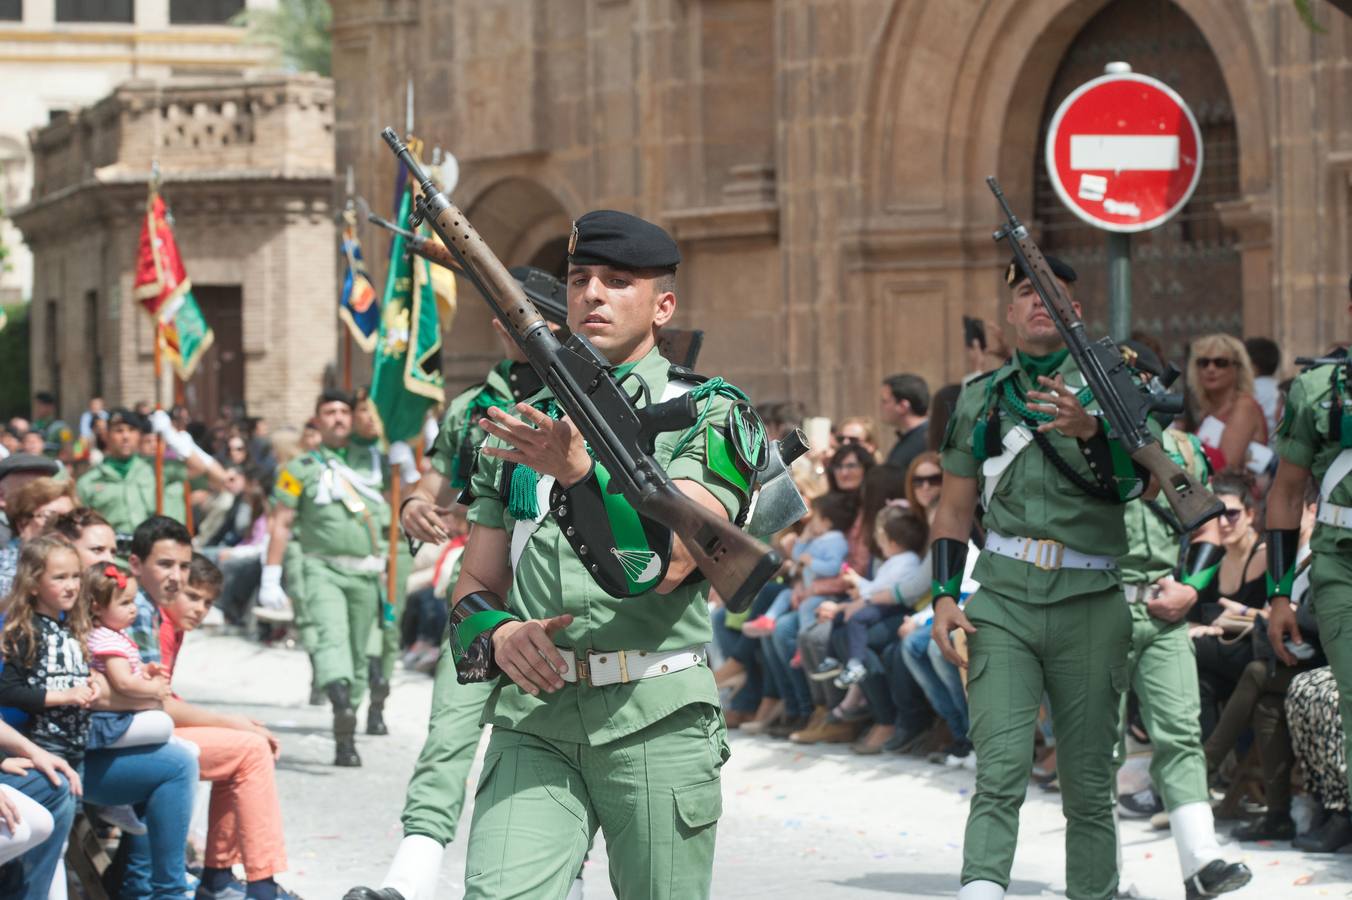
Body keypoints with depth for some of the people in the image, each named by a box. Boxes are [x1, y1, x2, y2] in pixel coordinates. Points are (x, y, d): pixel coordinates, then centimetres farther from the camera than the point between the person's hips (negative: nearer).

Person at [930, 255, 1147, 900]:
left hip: (1089, 606, 0)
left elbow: (1137, 484, -10)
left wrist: (1088, 431, -27)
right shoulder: (980, 398, 13)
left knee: (1088, 788, 5)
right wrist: (944, 596, 6)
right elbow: (954, 510, 18)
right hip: (1002, 605, 1)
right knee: (999, 772, -15)